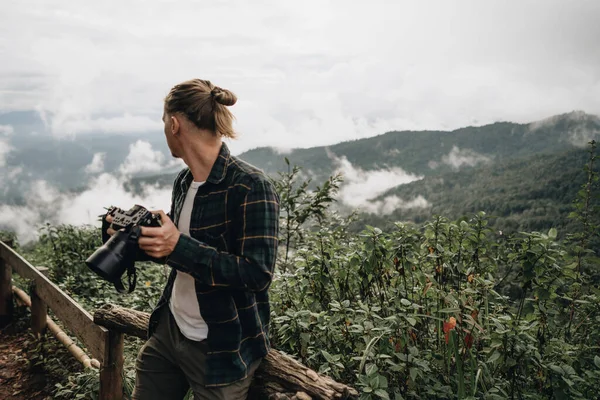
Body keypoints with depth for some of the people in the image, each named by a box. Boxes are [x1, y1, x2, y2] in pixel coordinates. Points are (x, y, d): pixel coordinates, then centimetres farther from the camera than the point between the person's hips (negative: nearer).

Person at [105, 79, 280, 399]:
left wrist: (179, 247, -30)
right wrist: (137, 238, -3)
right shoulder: (183, 182, 3)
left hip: (221, 350, -7)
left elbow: (258, 274, -25)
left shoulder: (251, 187, -21)